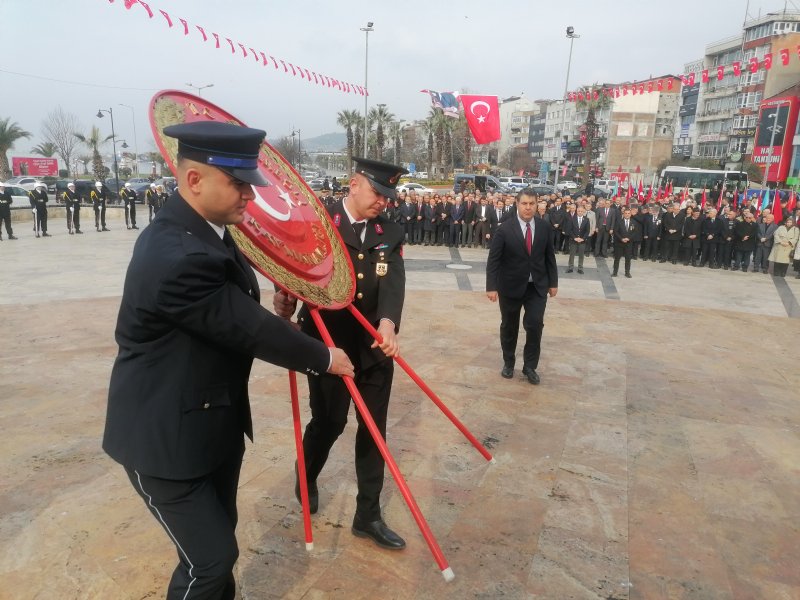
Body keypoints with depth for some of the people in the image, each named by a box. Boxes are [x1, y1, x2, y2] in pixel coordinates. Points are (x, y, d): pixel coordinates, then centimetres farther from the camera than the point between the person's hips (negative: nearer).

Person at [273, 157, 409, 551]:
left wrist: (388, 323, -32)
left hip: (375, 346, 4)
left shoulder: (390, 234, 1)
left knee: (374, 428, 9)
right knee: (329, 422, 10)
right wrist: (285, 298, -31)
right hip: (327, 343, -3)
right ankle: (306, 477, 44)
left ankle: (368, 516, 26)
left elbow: (393, 283, -13)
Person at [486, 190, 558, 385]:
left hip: (537, 286, 2)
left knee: (535, 324, -9)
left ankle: (530, 366, 9)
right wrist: (492, 286, -18)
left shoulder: (545, 228, -1)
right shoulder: (504, 229, -10)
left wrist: (553, 282, 6)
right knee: (509, 327, 11)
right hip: (511, 286, -1)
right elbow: (493, 260, -11)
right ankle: (508, 363, 31)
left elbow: (550, 256, 7)